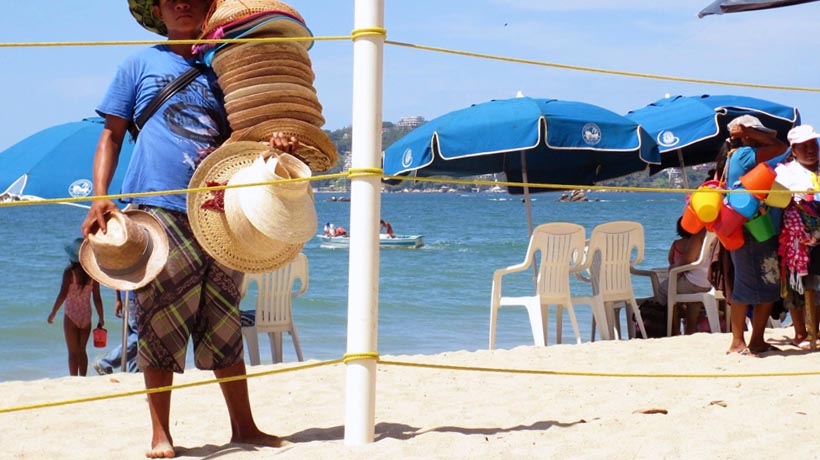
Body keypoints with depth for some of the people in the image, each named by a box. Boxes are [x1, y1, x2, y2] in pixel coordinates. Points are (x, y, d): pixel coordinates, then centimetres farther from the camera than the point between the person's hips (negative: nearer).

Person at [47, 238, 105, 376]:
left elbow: (62, 295, -15)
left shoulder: (69, 272, -12)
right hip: (86, 316, 4)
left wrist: (53, 313, -6)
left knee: (73, 352, 2)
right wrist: (101, 318, 9)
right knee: (82, 351, 16)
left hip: (71, 315, -4)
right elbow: (97, 298, 0)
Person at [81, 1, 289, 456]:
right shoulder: (140, 65, 11)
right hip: (159, 210, -2)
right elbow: (111, 135, 9)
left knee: (224, 326, 7)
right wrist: (100, 197, -4)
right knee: (160, 324, -3)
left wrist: (275, 144, -5)